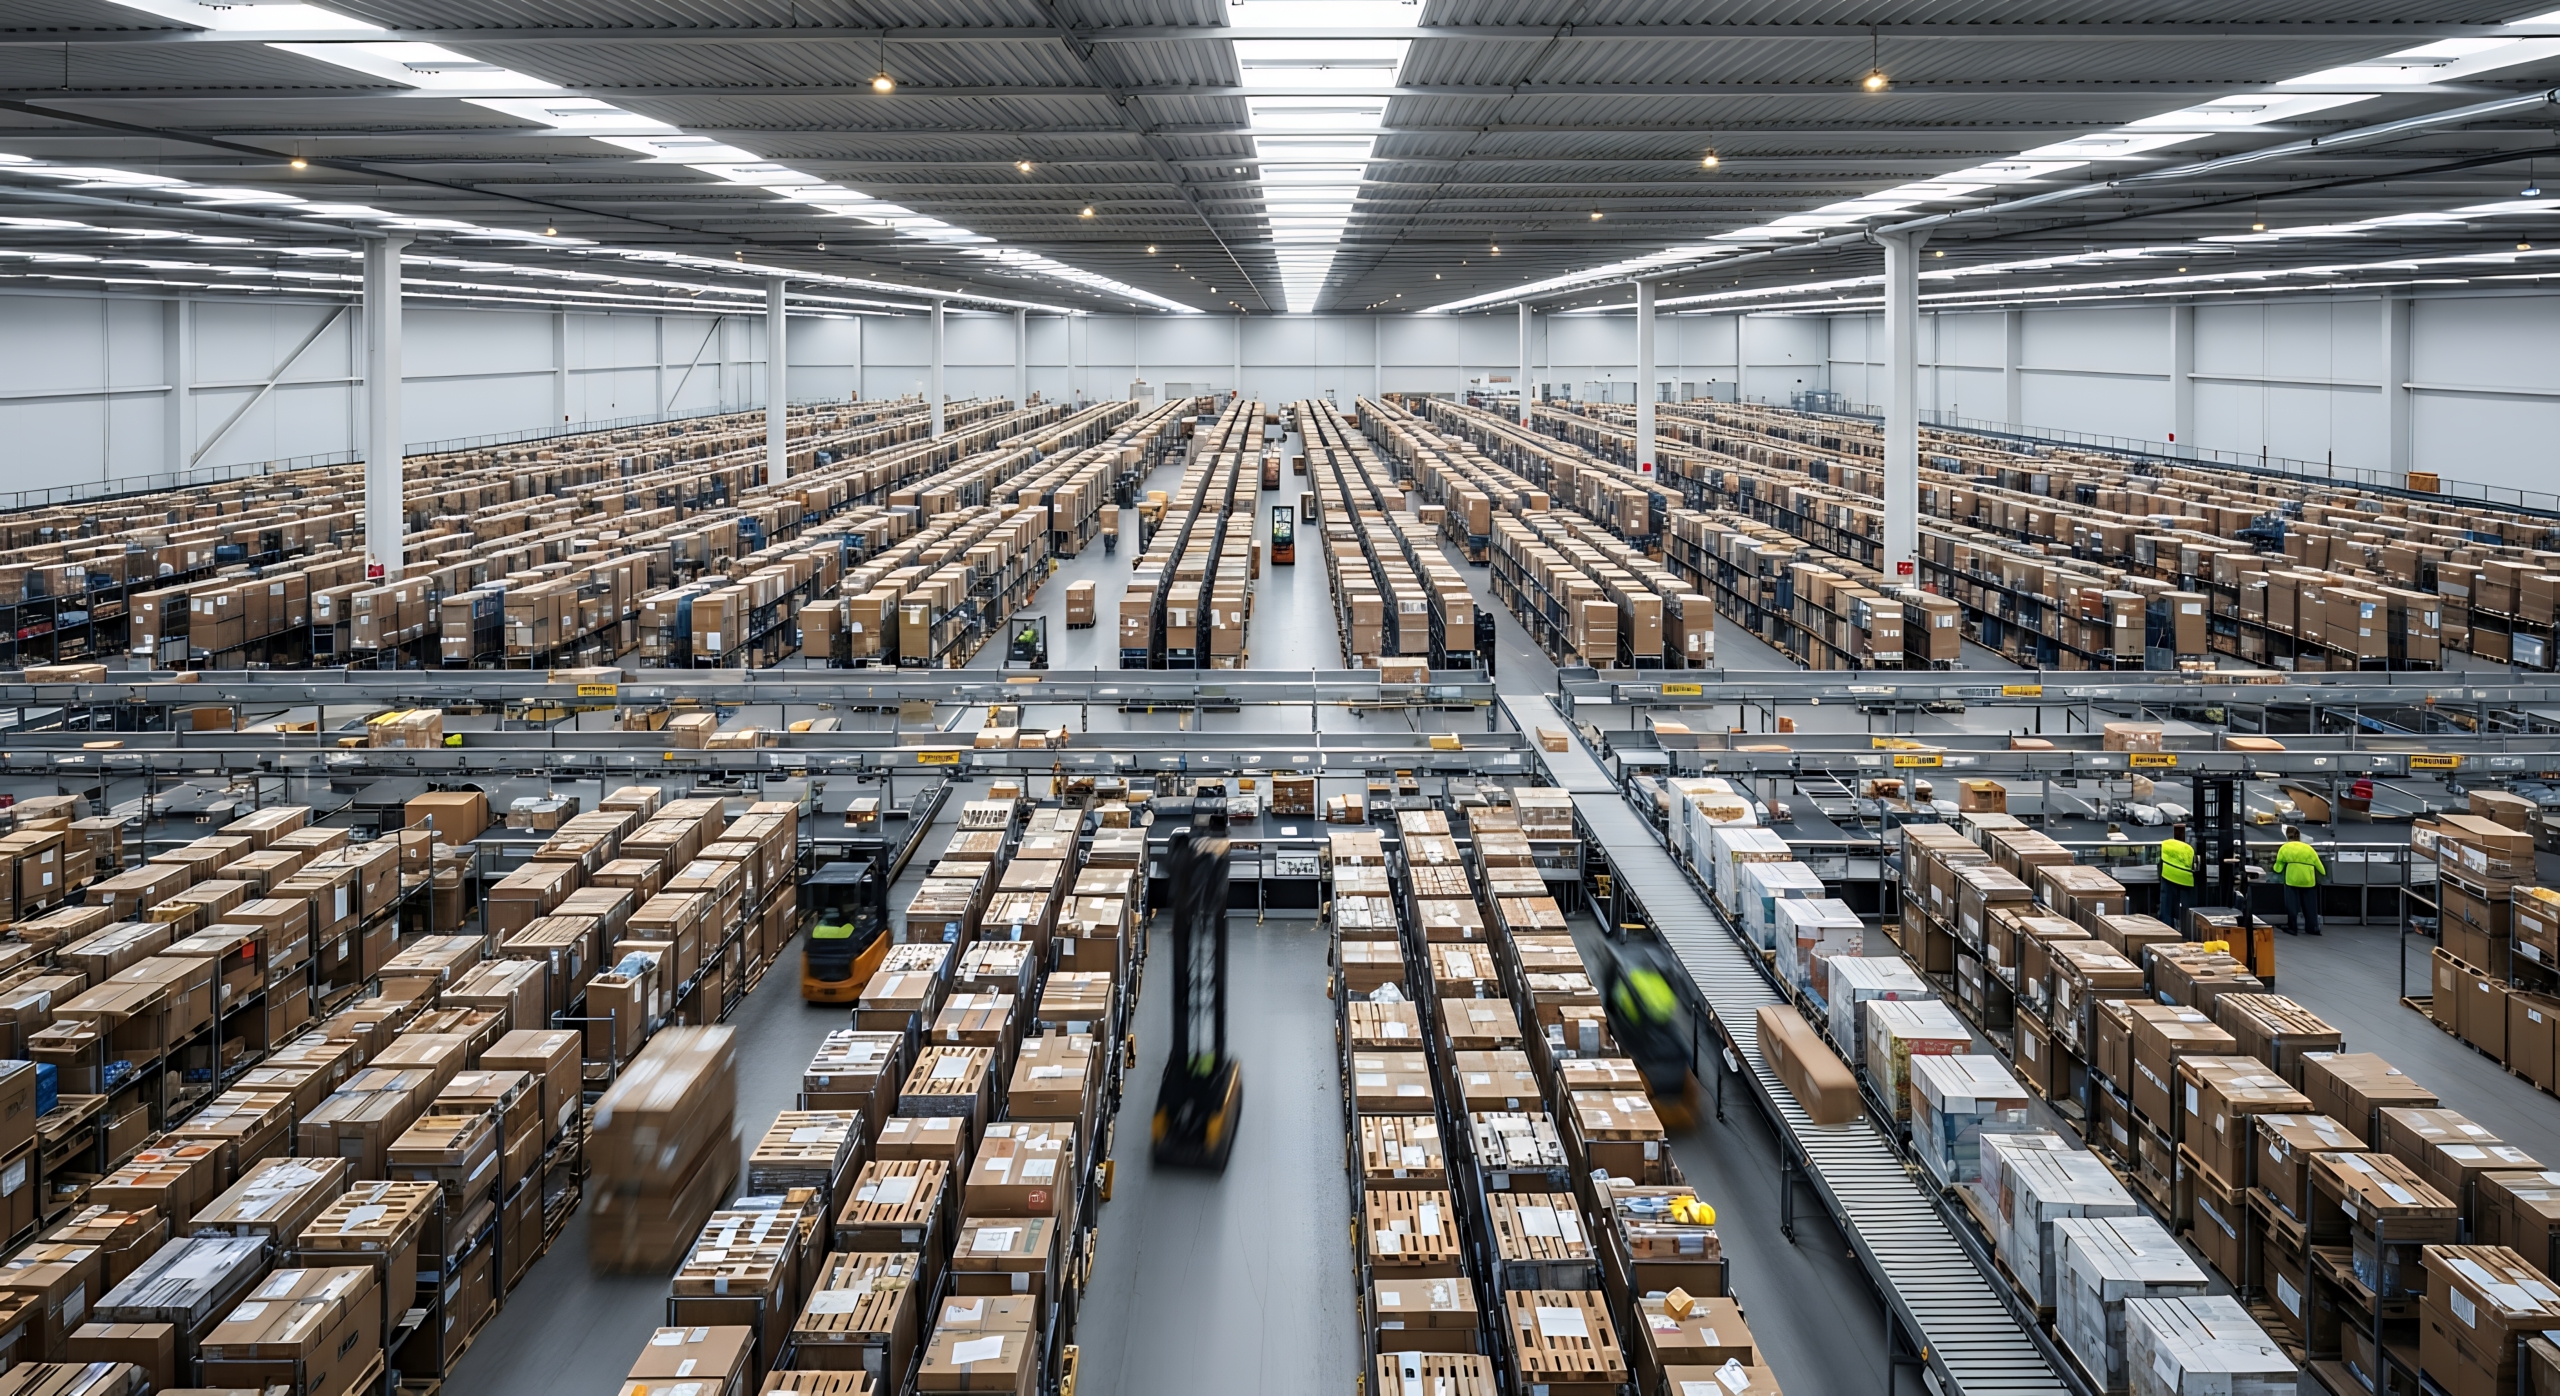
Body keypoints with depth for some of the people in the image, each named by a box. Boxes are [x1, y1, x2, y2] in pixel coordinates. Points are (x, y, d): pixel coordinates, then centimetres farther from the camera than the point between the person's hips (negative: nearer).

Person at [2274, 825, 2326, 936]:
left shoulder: (2285, 848, 8)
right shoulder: (2308, 848, 15)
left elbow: (2278, 868, 5)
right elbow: (2318, 864, 13)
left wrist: (2276, 868, 26)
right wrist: (2323, 874, 27)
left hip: (2292, 879, -3)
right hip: (2308, 880, 3)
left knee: (2292, 905, 4)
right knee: (2310, 905, 12)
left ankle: (2293, 928, 4)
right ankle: (2314, 928, 13)